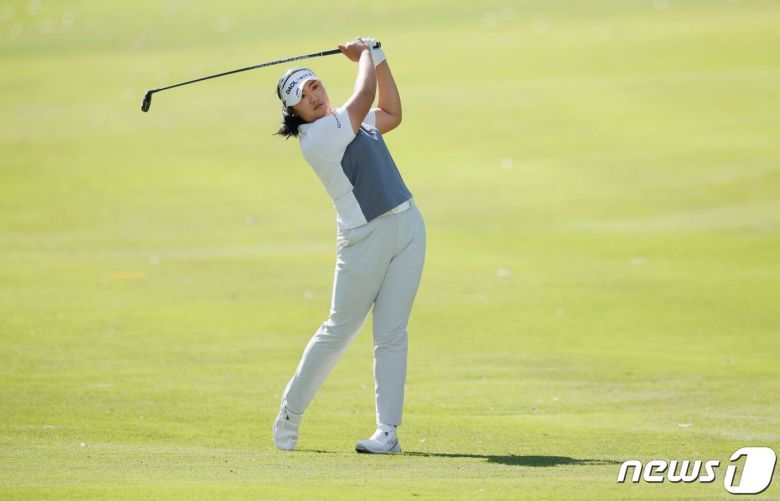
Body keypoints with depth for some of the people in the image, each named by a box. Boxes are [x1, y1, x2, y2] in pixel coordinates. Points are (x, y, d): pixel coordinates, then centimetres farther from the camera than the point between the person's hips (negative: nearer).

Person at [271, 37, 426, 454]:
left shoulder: (349, 120, 14)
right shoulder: (316, 136, -13)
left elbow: (392, 114, 27)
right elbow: (366, 94, -14)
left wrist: (378, 58, 20)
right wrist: (364, 56, 4)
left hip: (408, 228, 7)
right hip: (365, 239, -7)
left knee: (391, 334, 1)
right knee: (339, 331, 2)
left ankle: (388, 431, -1)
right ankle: (291, 411, 19)